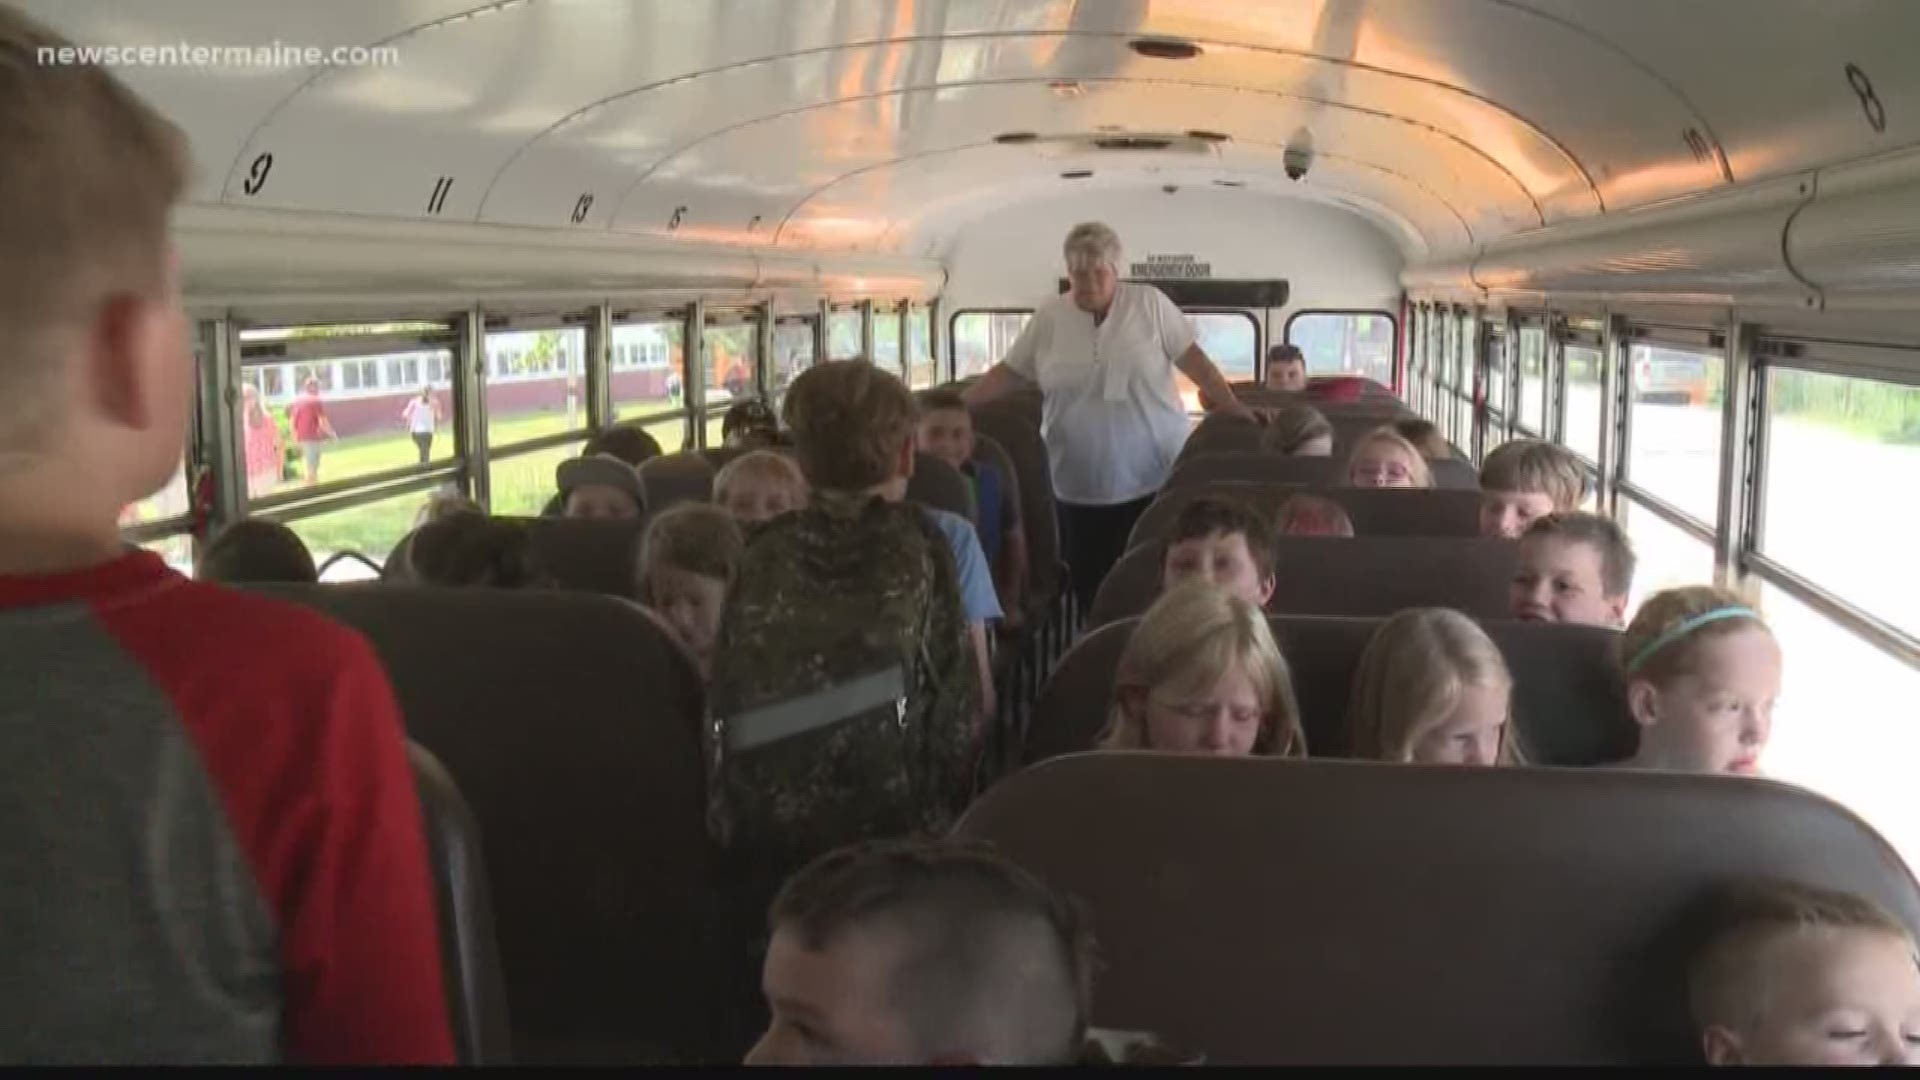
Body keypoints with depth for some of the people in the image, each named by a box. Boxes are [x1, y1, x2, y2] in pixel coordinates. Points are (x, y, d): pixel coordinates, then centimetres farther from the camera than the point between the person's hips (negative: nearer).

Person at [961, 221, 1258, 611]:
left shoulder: (1149, 304, -2)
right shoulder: (1048, 317, 2)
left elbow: (1193, 358, -1)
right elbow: (1009, 372, 7)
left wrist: (1234, 409, -4)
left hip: (1154, 479, -2)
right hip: (1081, 487, 2)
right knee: (1088, 585, 6)